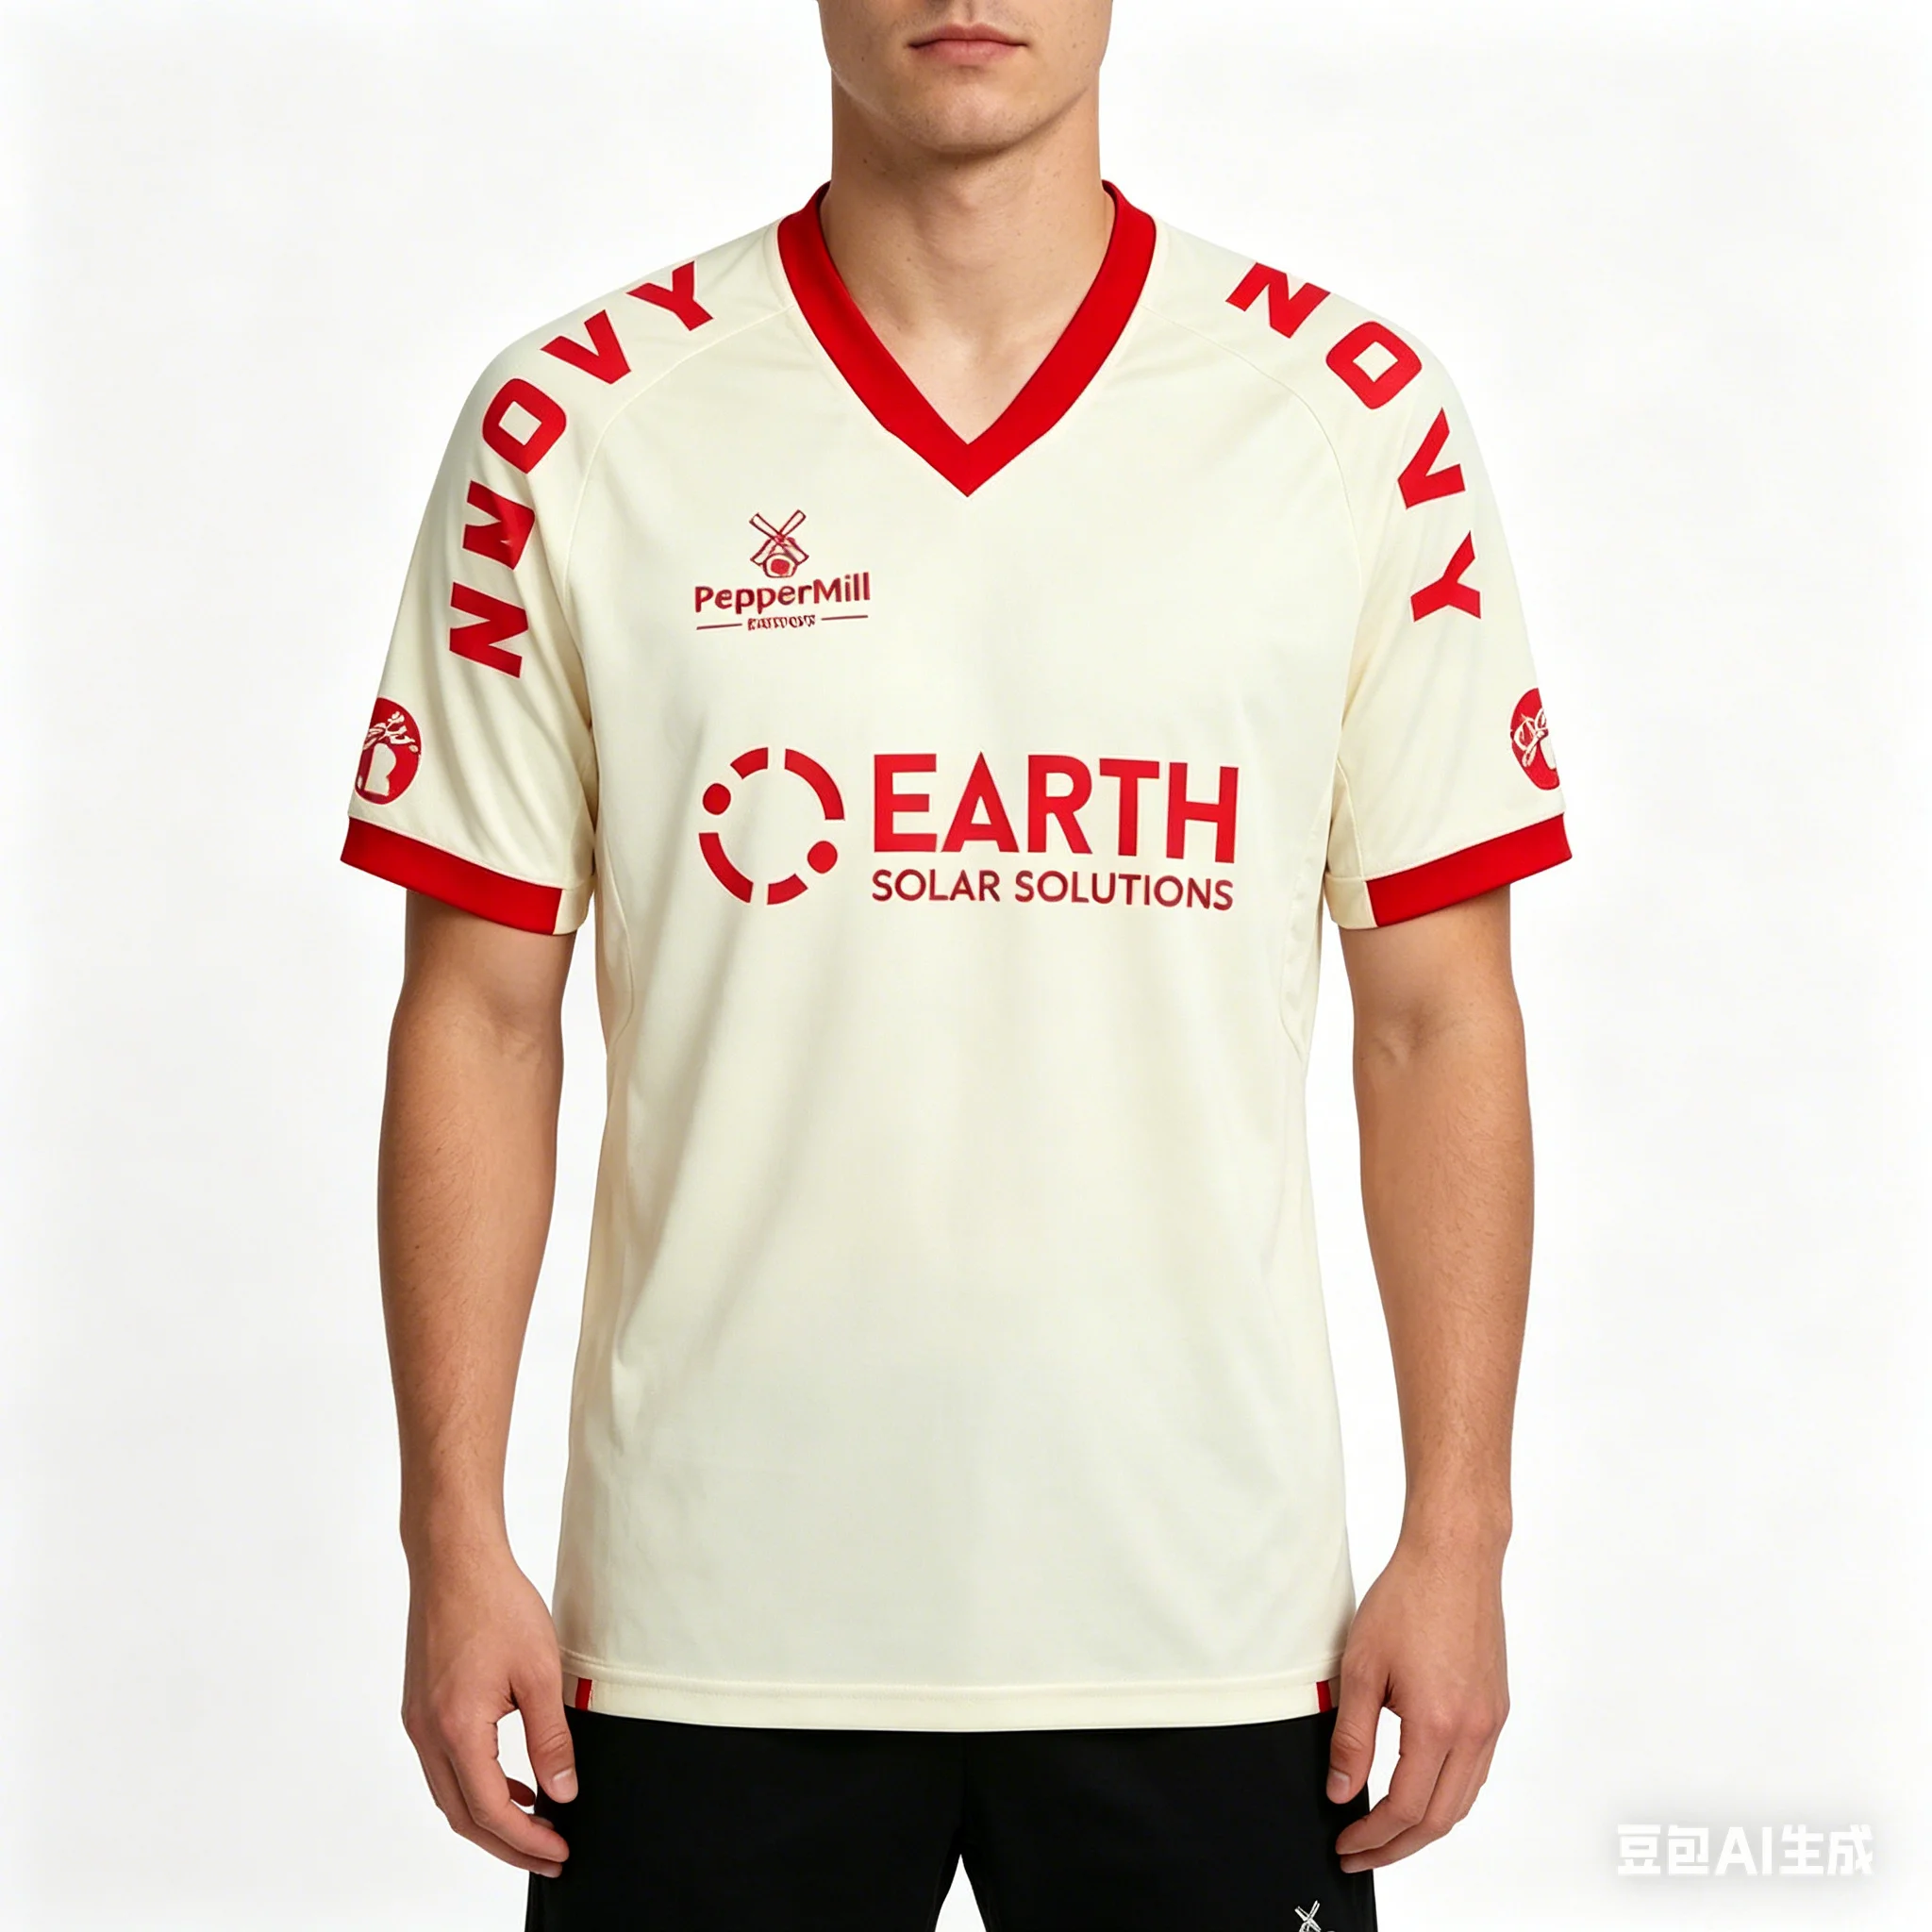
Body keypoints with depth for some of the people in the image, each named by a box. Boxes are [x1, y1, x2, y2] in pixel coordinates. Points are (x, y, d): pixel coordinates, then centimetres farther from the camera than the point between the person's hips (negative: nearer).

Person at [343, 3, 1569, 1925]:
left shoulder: (1359, 417, 1)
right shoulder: (572, 432, -1)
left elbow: (1436, 1020, 3)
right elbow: (480, 1020, 1)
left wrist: (1457, 1539, -1)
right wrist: (455, 1541, -2)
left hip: (1209, 1616, 1)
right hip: (711, 1622, 0)